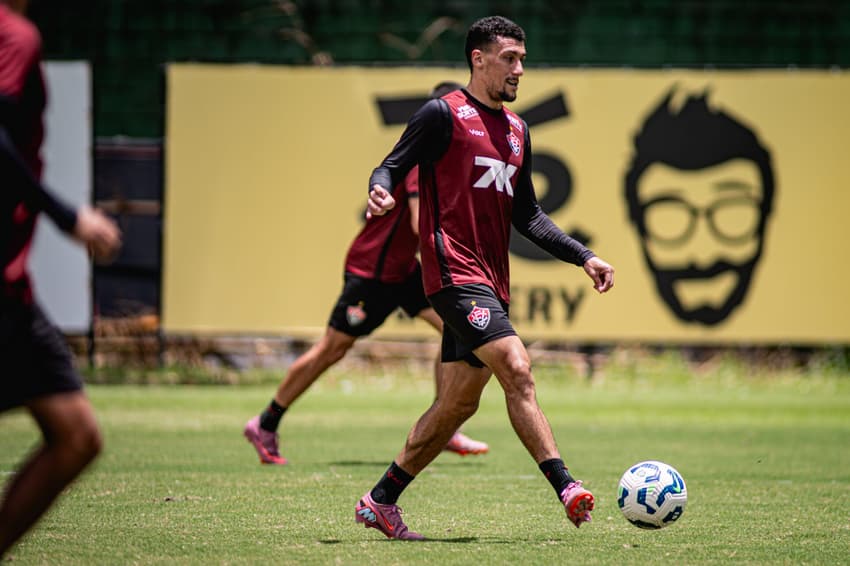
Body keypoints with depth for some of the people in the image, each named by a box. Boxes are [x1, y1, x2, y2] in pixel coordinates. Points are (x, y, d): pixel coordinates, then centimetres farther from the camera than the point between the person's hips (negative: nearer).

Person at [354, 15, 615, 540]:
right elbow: (392, 166, -4)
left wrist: (584, 256, 14)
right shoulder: (443, 114, -3)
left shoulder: (516, 130, 19)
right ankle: (566, 487, -26)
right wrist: (380, 190, -27)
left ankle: (380, 502, 17)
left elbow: (527, 215, 23)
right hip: (456, 274, -8)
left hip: (491, 284, 8)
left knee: (458, 403, 8)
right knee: (517, 370, -21)